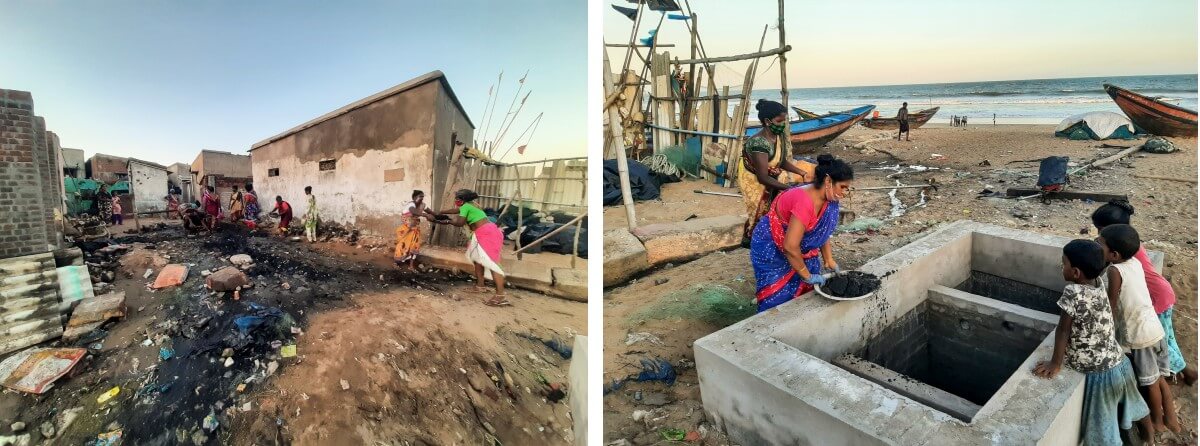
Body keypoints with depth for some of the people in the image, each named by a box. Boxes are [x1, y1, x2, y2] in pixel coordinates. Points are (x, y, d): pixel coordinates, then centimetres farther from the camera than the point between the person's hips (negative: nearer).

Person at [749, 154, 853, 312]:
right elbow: (790, 246, -34)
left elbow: (823, 233, 8)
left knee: (806, 293, 10)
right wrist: (807, 275, -22)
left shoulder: (829, 200, -8)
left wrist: (829, 261, 2)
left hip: (799, 251, 8)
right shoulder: (804, 202, -34)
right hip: (771, 251, -8)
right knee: (779, 299, -3)